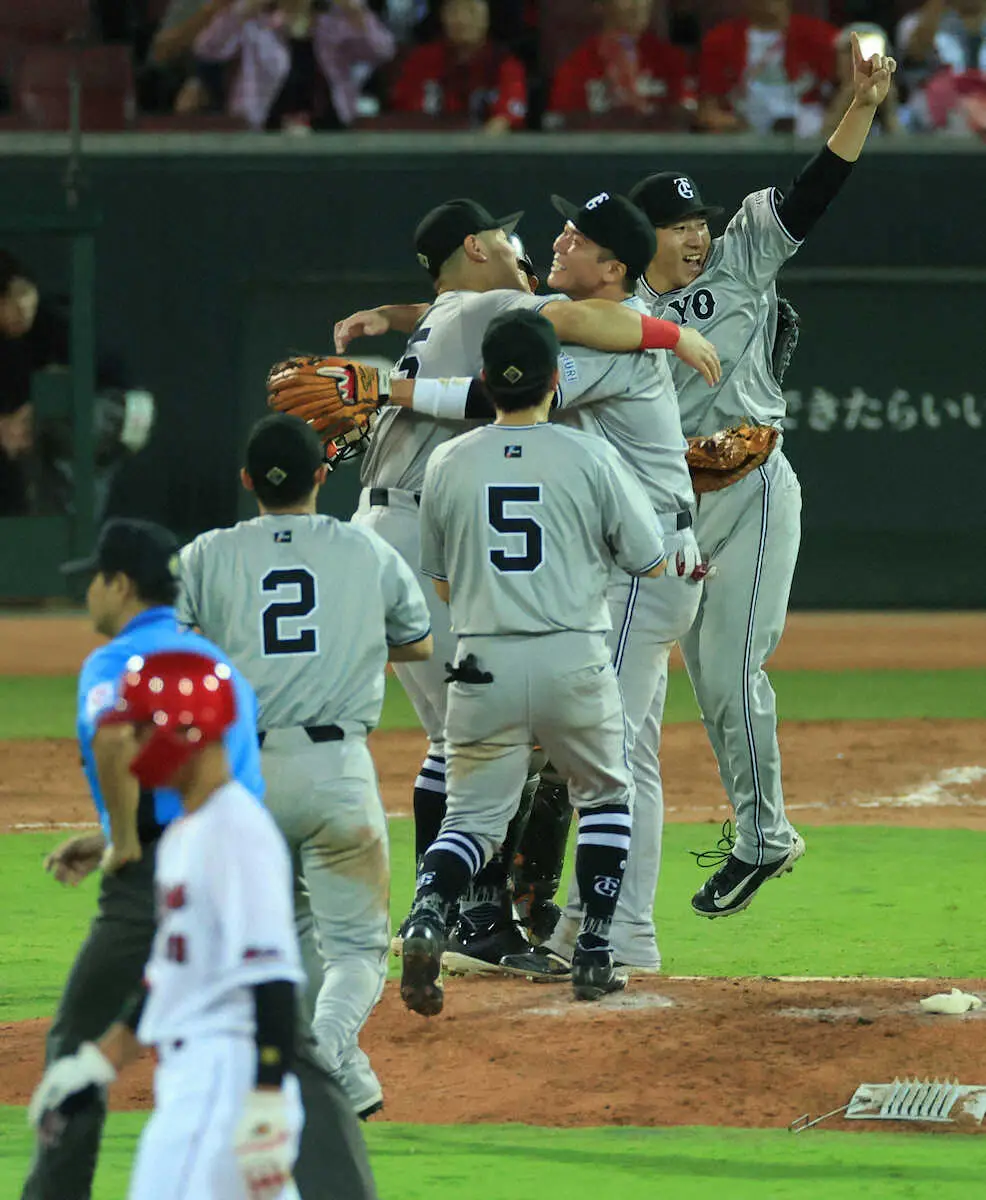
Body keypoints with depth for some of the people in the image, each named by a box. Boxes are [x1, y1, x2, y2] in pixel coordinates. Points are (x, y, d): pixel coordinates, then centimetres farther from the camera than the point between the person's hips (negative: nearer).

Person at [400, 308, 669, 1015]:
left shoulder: (449, 464, 3)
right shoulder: (590, 457, -3)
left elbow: (441, 584, 12)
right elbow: (651, 562, 5)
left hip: (483, 665, 1)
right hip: (574, 660, -1)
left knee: (473, 815, 7)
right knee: (605, 797, 21)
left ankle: (427, 917, -23)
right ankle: (594, 956, 17)